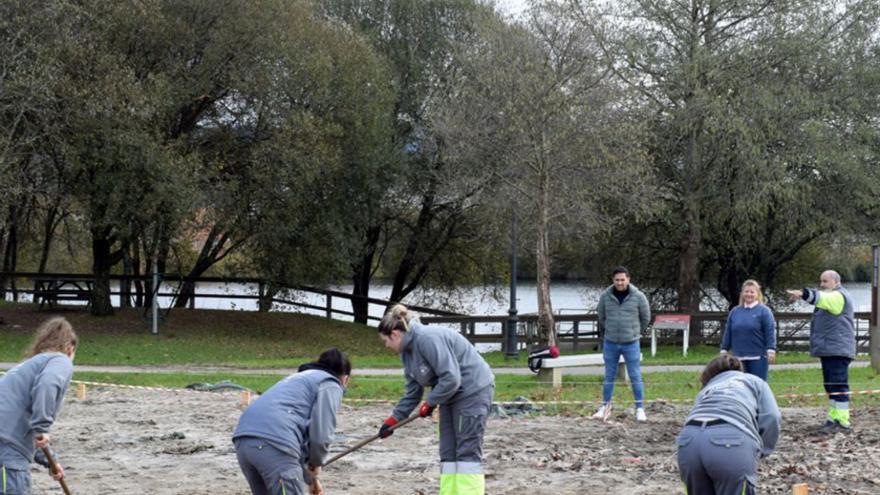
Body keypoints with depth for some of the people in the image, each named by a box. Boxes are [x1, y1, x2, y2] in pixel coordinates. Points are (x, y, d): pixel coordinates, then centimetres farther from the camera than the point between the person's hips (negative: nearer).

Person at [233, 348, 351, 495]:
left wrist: (310, 478, 49)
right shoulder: (331, 385, 10)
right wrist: (315, 464, 18)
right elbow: (320, 436, -3)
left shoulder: (299, 378, 36)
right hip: (273, 444, -9)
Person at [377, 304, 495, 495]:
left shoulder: (428, 339, -24)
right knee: (448, 451, 8)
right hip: (451, 394, 10)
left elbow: (451, 378, -28)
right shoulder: (407, 350, 7)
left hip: (473, 390, -10)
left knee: (467, 451, -10)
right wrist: (394, 419, 8)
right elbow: (413, 392, 13)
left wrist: (430, 402, -15)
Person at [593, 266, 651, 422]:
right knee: (609, 376, 11)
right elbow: (601, 317, 13)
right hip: (610, 343, 2)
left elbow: (646, 318, 6)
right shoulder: (605, 296, -4)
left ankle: (640, 409, 6)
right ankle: (605, 407, 20)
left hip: (631, 343, -2)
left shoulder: (638, 296, -8)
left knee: (635, 376, 0)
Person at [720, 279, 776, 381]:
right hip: (739, 358, 4)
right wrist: (724, 350, 13)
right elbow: (728, 333, 15)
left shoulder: (764, 311, -1)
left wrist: (771, 350, -13)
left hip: (758, 357, -4)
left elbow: (770, 332, -6)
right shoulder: (735, 312, 12)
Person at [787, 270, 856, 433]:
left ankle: (842, 422, -14)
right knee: (831, 386, 12)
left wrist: (803, 294, -45)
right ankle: (834, 418, 17)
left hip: (838, 350, -11)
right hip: (828, 350, 11)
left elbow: (821, 298, -30)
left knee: (838, 386, -13)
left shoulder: (838, 296, -10)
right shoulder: (829, 298, 25)